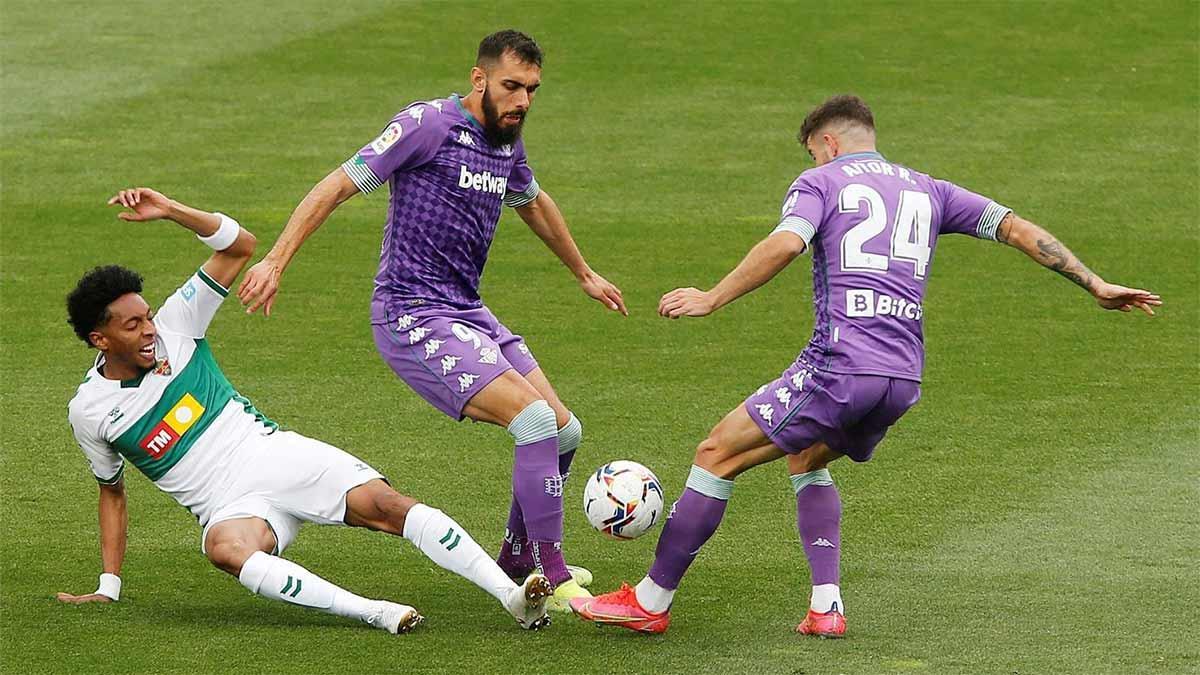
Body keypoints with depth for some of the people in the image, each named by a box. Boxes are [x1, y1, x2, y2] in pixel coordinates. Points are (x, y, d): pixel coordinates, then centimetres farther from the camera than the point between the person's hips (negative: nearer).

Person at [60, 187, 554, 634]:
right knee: (226, 549, -39)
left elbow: (239, 245, 0)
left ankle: (511, 595, -32)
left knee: (387, 505, -22)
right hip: (230, 505, -2)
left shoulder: (172, 328, 2)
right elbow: (111, 491, 16)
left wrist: (170, 210, -14)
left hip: (277, 455, 2)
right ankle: (374, 613, -46)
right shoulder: (88, 412, 1)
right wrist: (107, 587, 13)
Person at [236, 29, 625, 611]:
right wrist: (275, 261, -21)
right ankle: (555, 580, -14)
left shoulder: (507, 143, 11)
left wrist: (584, 275, 46)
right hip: (413, 317, -9)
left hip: (468, 313, 9)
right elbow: (337, 186, -13)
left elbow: (534, 205, 33)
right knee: (536, 419, -21)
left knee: (564, 432, 7)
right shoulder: (428, 124, -13)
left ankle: (517, 560, 28)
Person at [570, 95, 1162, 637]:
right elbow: (1016, 227, 17)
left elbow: (786, 243, -14)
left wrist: (712, 300, -13)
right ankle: (826, 607, 15)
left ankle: (650, 602, 5)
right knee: (805, 461, 29)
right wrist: (1095, 285, 18)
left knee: (718, 454, 4)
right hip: (904, 379, 7)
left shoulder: (820, 181, 6)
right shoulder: (926, 190, 22)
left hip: (840, 364, -7)